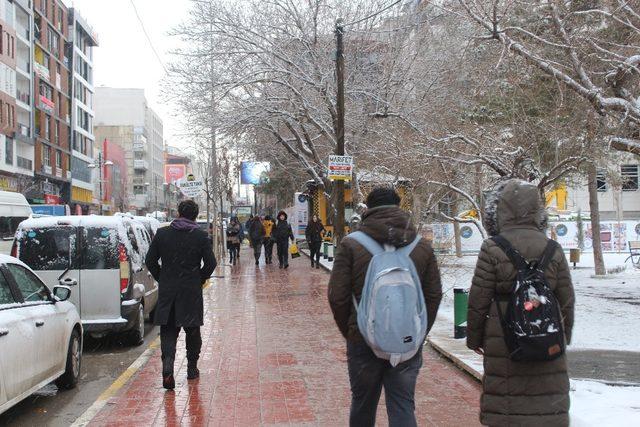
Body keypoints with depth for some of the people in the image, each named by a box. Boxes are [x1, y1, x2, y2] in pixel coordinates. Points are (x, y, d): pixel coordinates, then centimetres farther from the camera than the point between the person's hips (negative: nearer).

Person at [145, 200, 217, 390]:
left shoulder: (162, 233, -1)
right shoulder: (201, 236, -6)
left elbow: (150, 261, 2)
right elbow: (210, 263, -7)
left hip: (167, 291, 1)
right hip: (192, 291, -1)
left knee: (168, 332, 4)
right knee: (192, 331, 15)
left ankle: (167, 369, -14)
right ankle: (192, 368, 24)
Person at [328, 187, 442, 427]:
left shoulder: (351, 246, -7)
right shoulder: (422, 247, 1)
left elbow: (337, 297, -7)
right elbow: (434, 295, 4)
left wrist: (349, 332, 7)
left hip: (363, 340, -1)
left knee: (363, 405, 17)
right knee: (403, 407, 6)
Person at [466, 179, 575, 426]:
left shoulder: (492, 249, -9)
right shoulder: (553, 249, 2)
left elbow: (478, 301, -6)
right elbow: (566, 301, 8)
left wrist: (474, 337, 8)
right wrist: (564, 337, 22)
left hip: (504, 341, -3)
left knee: (506, 403, 5)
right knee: (550, 402, 12)